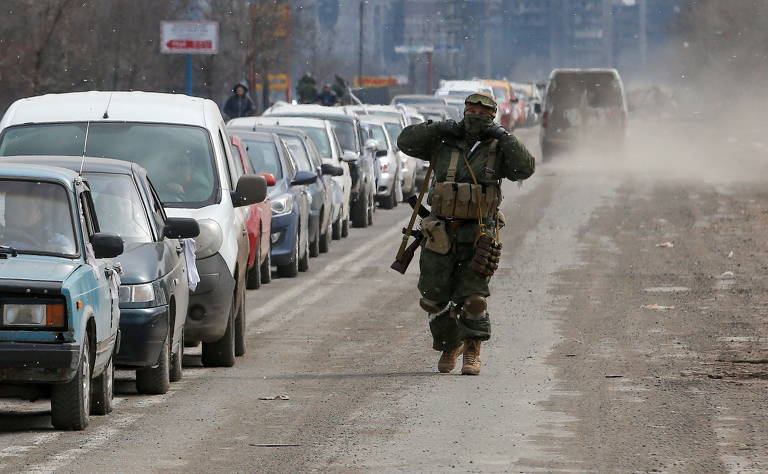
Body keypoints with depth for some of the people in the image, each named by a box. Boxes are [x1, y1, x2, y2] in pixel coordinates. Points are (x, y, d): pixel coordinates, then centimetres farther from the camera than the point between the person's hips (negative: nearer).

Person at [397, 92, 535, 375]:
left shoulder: (497, 150, 4)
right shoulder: (444, 144, 7)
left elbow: (525, 168, -10)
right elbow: (406, 141, 3)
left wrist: (504, 138, -14)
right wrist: (438, 129, -7)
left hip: (479, 235, -2)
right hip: (442, 232, 2)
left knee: (472, 297, -8)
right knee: (433, 297, 4)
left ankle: (473, 352, 6)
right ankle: (450, 346, 24)